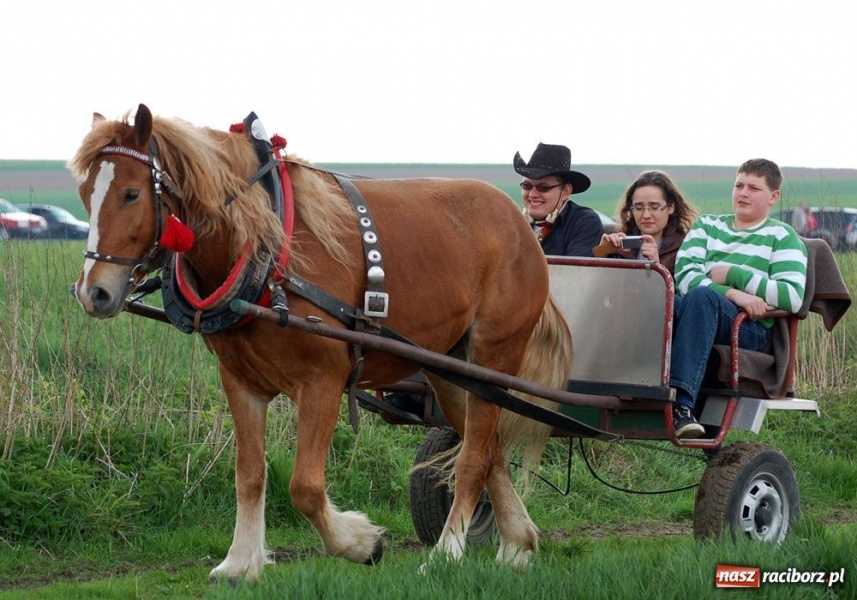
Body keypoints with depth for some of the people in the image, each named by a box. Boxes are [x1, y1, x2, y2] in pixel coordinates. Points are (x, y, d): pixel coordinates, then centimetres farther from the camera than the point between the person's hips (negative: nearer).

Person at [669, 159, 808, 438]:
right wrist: (733, 294, -12)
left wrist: (731, 274, -3)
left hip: (749, 329, -3)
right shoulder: (706, 225, 26)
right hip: (696, 315, 3)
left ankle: (682, 401, -52)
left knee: (702, 296, -38)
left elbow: (793, 298, -1)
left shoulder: (782, 237, 16)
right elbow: (684, 273, 6)